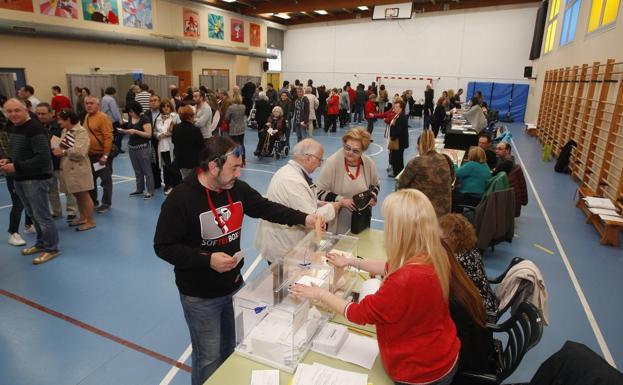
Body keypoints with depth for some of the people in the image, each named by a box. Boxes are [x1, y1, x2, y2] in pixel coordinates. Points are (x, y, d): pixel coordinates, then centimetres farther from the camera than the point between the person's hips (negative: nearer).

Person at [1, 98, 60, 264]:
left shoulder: (35, 129, -18)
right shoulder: (14, 128, 12)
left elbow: (43, 157, -24)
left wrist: (16, 167, -23)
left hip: (36, 180, -9)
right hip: (20, 180, 9)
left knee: (42, 215, -2)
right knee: (34, 215, 18)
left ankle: (51, 249, 11)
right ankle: (41, 244, 32)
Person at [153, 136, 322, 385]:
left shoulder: (237, 188, -6)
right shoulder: (181, 198, -23)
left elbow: (267, 208, 0)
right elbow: (164, 246, -19)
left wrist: (304, 219, -13)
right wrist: (207, 260, -29)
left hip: (234, 286, 6)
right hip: (200, 296, -6)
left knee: (235, 350, 25)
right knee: (209, 358, 12)